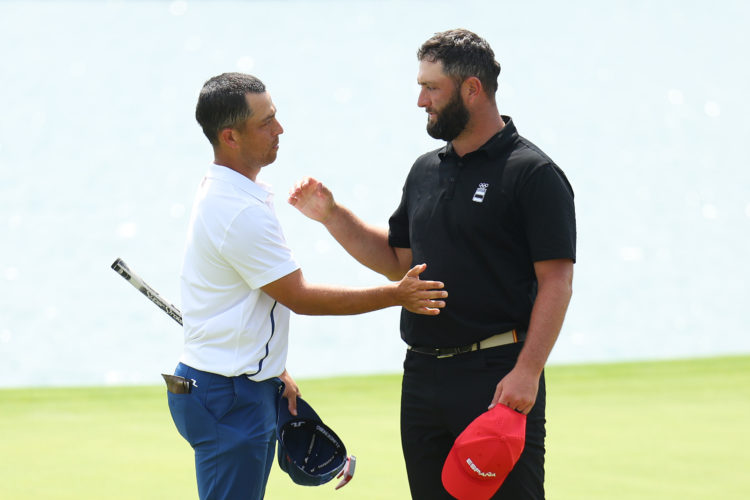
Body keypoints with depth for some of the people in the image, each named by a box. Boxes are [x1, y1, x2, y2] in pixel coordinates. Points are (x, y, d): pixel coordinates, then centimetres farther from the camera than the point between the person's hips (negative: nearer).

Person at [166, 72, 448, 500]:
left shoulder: (221, 193, 13)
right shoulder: (241, 213, -21)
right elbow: (299, 297, -17)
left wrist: (275, 371, 23)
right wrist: (396, 296, -14)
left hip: (248, 388, 10)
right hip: (228, 397, -10)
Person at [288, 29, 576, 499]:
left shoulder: (534, 174, -8)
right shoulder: (426, 171, 15)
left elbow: (556, 283, -12)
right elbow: (399, 262, 24)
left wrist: (527, 372, -20)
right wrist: (331, 214, 13)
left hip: (498, 378, -7)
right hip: (423, 373, 7)